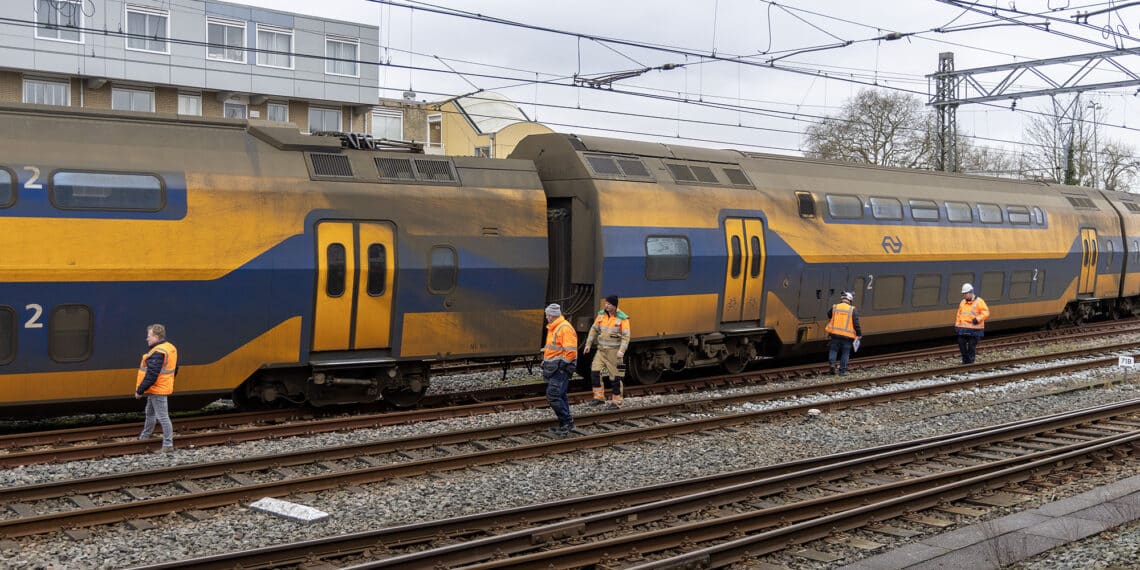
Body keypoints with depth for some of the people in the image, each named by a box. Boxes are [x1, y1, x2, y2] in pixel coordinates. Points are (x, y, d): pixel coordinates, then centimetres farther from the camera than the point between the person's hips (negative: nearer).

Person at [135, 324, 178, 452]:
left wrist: (139, 390, -21)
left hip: (157, 390, -11)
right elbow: (174, 369, 18)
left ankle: (168, 445, -2)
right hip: (163, 387, 11)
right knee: (150, 413, 24)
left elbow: (151, 375, -27)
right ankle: (144, 437, 40)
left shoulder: (157, 353, -23)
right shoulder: (170, 348, 9)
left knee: (162, 417, -6)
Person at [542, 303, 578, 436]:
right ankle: (565, 425, 20)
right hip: (553, 368, 10)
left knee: (553, 395, -15)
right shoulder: (553, 328, 16)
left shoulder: (565, 328, -17)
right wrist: (546, 363, 19)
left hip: (560, 368, -10)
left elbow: (571, 351, -21)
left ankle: (567, 422, -6)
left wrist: (561, 364, -18)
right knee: (559, 395, 13)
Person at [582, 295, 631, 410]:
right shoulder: (601, 315, 4)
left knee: (615, 377, 1)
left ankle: (616, 402, 11)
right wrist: (588, 344, 8)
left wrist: (621, 351, -25)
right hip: (601, 350, 5)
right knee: (595, 371, -5)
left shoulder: (622, 318, -12)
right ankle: (599, 398, 7)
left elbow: (626, 336, -15)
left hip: (614, 352, -5)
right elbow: (594, 330, 12)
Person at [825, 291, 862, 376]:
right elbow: (856, 324, -8)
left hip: (835, 334, 2)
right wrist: (859, 334, 3)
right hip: (847, 336, -2)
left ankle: (831, 363, -6)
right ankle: (842, 371, 9)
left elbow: (829, 316, 16)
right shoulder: (852, 310, -7)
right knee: (845, 353, 8)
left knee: (833, 349, 16)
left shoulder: (834, 307, 1)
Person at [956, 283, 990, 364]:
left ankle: (970, 361, 9)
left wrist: (978, 319, -22)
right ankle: (965, 359, 16)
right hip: (963, 328, 6)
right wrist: (957, 325, 15)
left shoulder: (979, 301, -6)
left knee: (972, 345, -1)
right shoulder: (963, 302, 13)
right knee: (961, 343, 1)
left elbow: (986, 313, -10)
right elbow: (959, 314, 20)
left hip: (974, 329, -5)